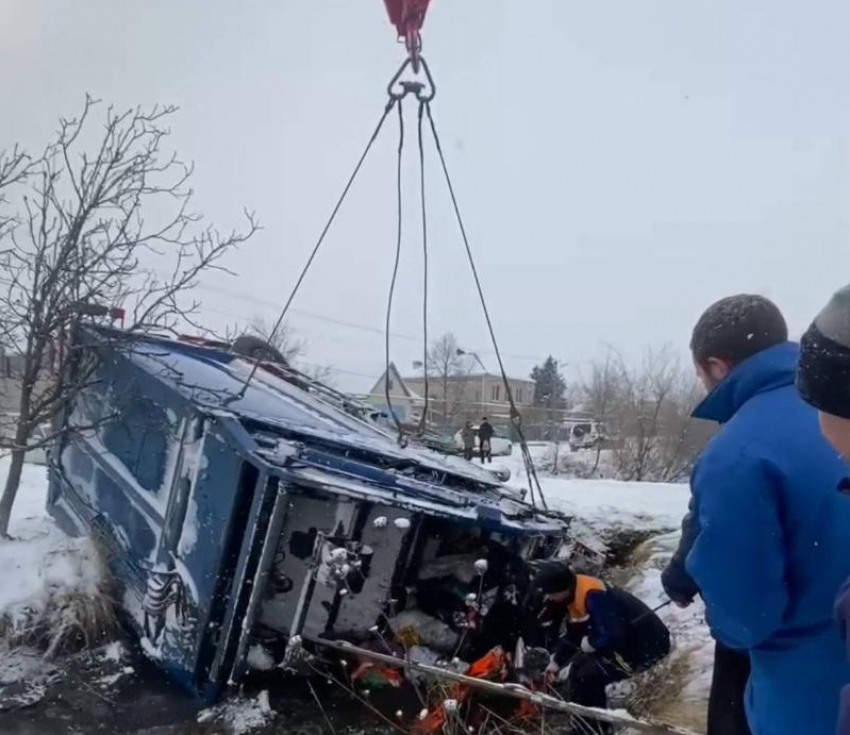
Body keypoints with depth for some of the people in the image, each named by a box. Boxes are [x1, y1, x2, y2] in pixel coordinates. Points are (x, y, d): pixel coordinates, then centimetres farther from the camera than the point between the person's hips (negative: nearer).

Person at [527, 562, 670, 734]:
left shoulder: (592, 595, -30)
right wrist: (556, 662, 10)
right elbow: (571, 634, 14)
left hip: (647, 643, -10)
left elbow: (611, 637, -33)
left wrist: (586, 644, -16)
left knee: (589, 678, -13)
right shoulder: (573, 593, 1)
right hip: (628, 638, 10)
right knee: (580, 668, 13)